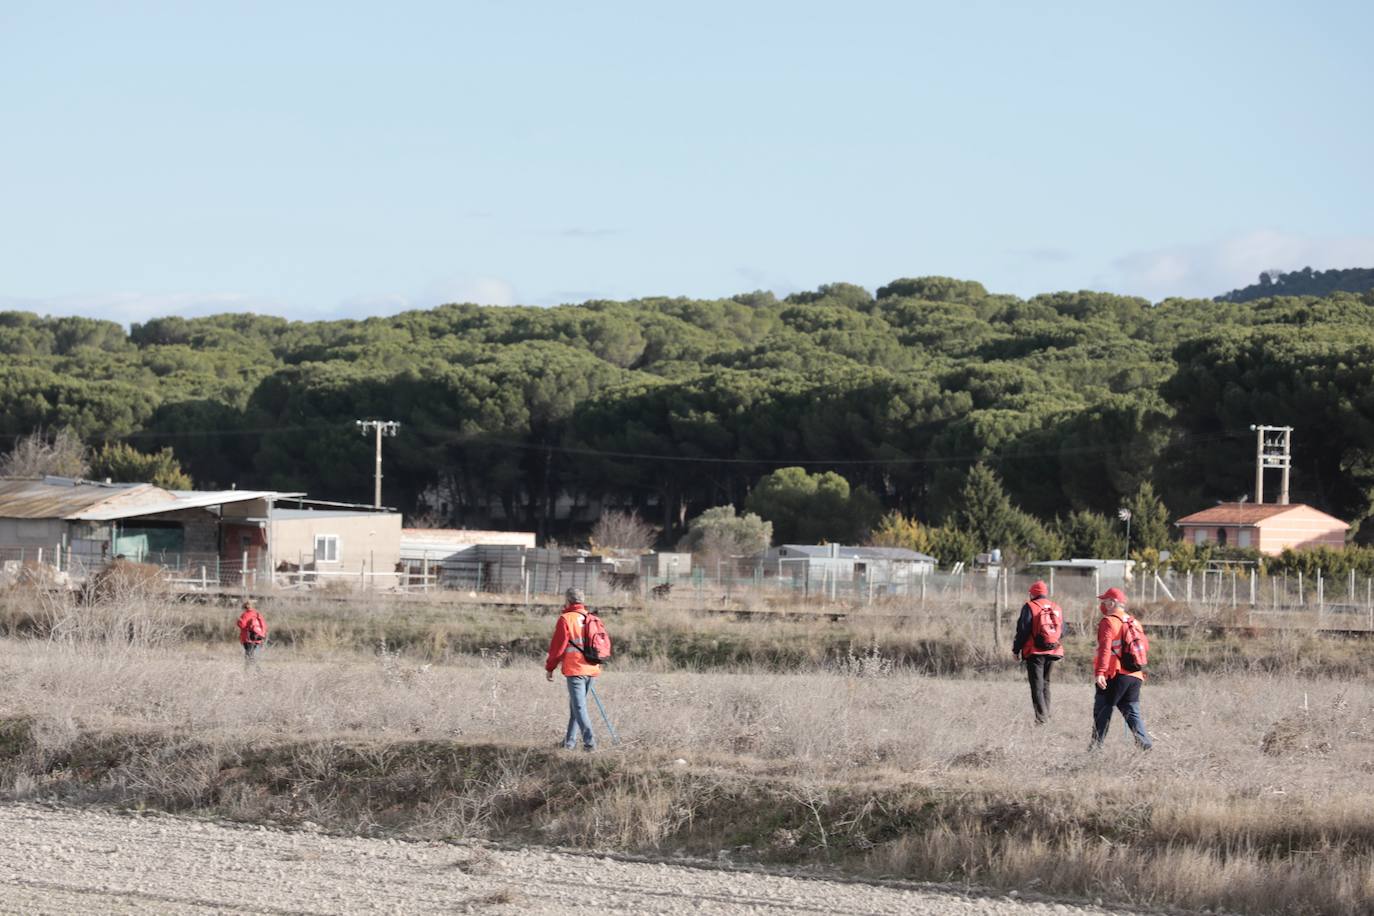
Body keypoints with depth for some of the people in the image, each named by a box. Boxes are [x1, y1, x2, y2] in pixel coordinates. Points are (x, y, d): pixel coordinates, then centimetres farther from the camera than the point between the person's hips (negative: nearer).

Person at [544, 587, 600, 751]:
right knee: (576, 705, 18)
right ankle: (570, 740, 23)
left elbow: (557, 646, -8)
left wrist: (549, 668, 2)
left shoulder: (566, 619, -7)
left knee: (579, 707, -7)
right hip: (591, 669, 6)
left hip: (574, 670, -6)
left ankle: (589, 741, -18)